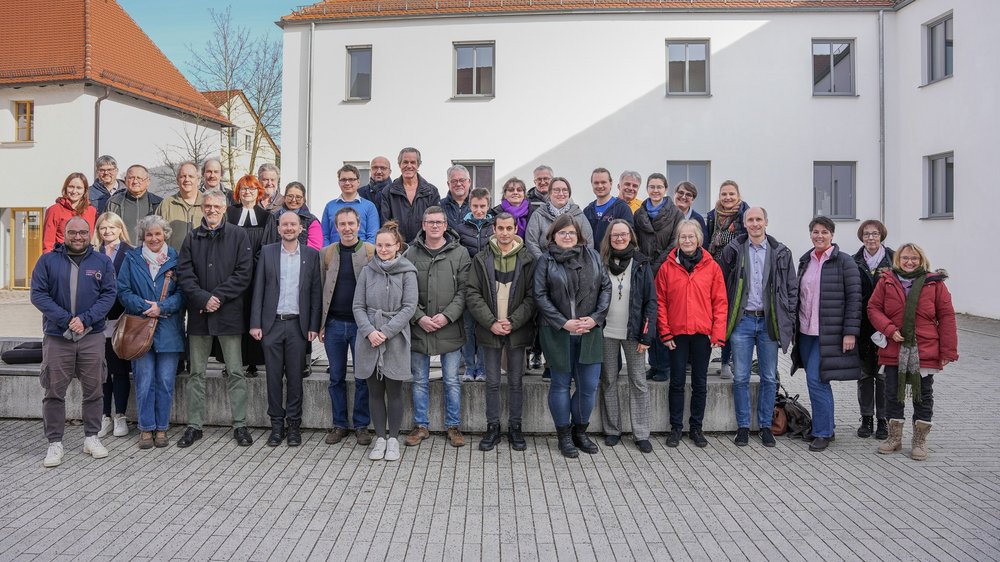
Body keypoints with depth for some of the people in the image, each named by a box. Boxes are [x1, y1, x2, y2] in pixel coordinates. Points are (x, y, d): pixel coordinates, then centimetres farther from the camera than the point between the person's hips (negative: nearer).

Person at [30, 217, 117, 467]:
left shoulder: (102, 262, 6)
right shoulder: (48, 261, 4)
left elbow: (109, 295, -1)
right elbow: (38, 294, -3)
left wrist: (85, 319, -15)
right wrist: (66, 320, -15)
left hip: (92, 336, 1)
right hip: (56, 337, -1)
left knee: (93, 390, 6)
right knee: (54, 392, 2)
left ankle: (92, 437, 19)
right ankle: (54, 443, 12)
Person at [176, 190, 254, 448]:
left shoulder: (238, 236, 3)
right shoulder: (192, 238, 9)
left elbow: (244, 272, -5)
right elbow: (184, 273, 1)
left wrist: (218, 296, -13)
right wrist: (203, 298, -13)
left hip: (229, 312, -2)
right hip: (198, 313, 3)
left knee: (235, 372, 2)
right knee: (196, 373, 9)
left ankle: (240, 425, 10)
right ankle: (194, 425, 19)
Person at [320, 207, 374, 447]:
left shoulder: (372, 252, -2)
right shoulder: (327, 253, 6)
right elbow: (321, 290, 8)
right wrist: (320, 324, 3)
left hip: (361, 323, -2)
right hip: (333, 324, 3)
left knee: (362, 377, 5)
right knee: (337, 377, 10)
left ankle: (361, 425, 17)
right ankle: (339, 424, 22)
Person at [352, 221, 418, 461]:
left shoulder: (407, 272, -2)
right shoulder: (367, 271, 6)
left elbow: (409, 307, -8)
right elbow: (358, 306, 4)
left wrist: (386, 332, -14)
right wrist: (369, 331, -11)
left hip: (395, 340, -2)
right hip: (369, 340, 3)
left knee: (394, 391, 4)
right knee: (375, 391, 9)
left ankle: (393, 439, 17)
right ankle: (380, 438, 20)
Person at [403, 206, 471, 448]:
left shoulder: (460, 253, -1)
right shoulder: (411, 253, 1)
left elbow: (463, 291, -4)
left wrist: (447, 315, -15)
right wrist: (419, 317, -12)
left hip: (450, 329, -1)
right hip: (418, 328, 1)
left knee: (452, 381, 9)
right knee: (419, 380, 12)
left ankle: (453, 426, 23)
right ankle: (421, 426, 26)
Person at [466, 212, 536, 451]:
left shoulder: (527, 260, 0)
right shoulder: (481, 259, 2)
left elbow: (531, 297, -3)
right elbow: (472, 294, -3)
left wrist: (513, 322, -13)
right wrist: (491, 322, -12)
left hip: (517, 330, 0)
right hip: (490, 330, 0)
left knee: (516, 381, 9)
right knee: (492, 382, 7)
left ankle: (514, 427, 22)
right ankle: (493, 427, 20)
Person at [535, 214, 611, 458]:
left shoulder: (592, 256, 8)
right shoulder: (546, 260, 0)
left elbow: (606, 287, 6)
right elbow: (540, 295, -6)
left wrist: (595, 318, -7)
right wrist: (563, 323, -13)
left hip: (589, 332, 2)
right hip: (558, 334, -2)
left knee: (589, 385, 5)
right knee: (561, 385, 7)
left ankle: (580, 431, 25)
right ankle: (564, 436, 21)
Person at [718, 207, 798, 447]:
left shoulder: (781, 252, 4)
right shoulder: (733, 250, 2)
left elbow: (792, 289, 7)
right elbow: (722, 287, 5)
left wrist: (789, 323, 0)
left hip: (769, 321, 1)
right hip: (742, 321, -1)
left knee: (769, 378, 8)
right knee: (741, 378, 2)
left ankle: (765, 426, 20)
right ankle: (743, 426, 14)